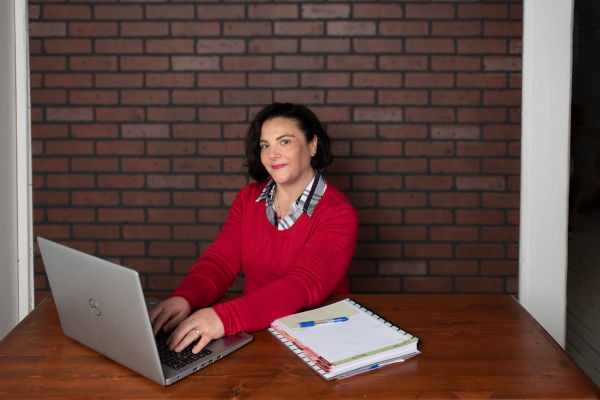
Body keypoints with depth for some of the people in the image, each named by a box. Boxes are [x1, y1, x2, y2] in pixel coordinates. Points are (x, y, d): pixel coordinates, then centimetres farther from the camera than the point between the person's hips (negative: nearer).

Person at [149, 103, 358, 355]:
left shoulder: (338, 214, -12)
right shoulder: (248, 198, 8)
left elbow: (304, 286, -26)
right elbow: (221, 261, -2)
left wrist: (224, 317, -41)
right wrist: (184, 298, -27)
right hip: (256, 329, 5)